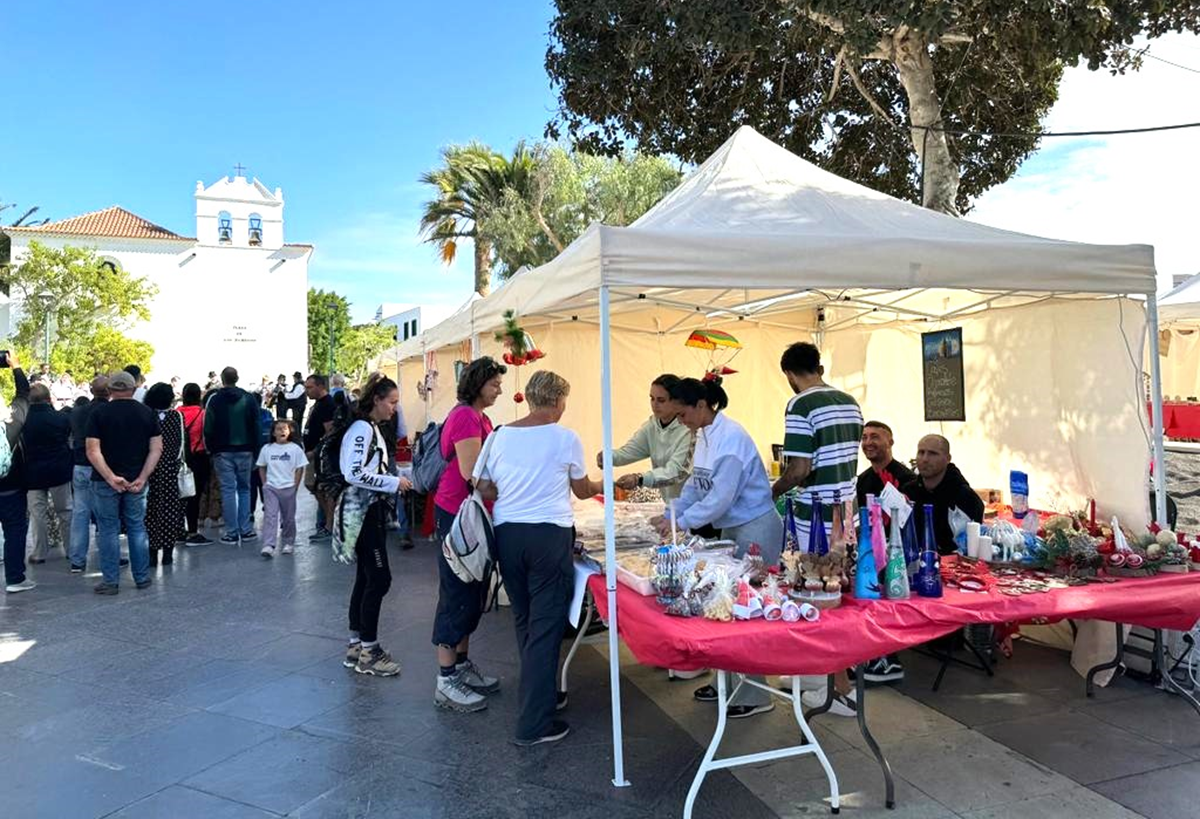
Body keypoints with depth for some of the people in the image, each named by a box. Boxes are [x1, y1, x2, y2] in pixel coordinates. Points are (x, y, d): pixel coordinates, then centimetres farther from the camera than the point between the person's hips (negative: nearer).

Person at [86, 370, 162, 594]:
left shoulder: (99, 413, -4)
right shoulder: (147, 413, 3)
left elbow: (93, 451, -13)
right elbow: (156, 449, -3)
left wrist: (111, 478, -14)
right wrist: (142, 478, -7)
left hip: (104, 482, -2)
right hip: (136, 480, 2)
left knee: (108, 529, 5)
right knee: (137, 527, 11)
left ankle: (111, 581, 9)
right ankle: (142, 578, 16)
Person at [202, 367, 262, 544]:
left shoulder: (214, 400, -3)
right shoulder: (248, 398, 1)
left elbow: (208, 428, -3)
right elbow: (256, 426, 1)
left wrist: (211, 449, 8)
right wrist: (255, 448, 7)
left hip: (223, 451, -2)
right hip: (244, 451, 2)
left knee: (228, 490, 1)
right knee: (244, 488, 11)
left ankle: (231, 532, 2)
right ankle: (246, 529, 8)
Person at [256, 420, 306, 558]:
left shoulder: (295, 449, -2)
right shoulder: (267, 449, 4)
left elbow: (300, 469, 0)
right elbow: (261, 468, 12)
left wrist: (294, 486, -4)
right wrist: (265, 484, 3)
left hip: (288, 489, -1)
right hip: (271, 488, 1)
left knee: (288, 518, 8)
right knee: (270, 516, -10)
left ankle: (289, 543, 24)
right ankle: (268, 546, -16)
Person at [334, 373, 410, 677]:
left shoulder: (374, 429, 16)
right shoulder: (362, 428, -14)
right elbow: (354, 473, -23)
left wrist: (396, 480, 8)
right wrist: (393, 483, -17)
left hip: (372, 510, 10)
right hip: (362, 512, -10)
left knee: (366, 578, 13)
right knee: (379, 578, -8)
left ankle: (356, 646, 21)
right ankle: (368, 653, 1)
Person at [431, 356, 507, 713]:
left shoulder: (481, 418, 14)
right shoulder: (464, 417, -16)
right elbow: (471, 473, -22)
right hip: (456, 514, -10)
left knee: (473, 592, 16)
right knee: (457, 594, -3)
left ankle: (463, 665, 29)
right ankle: (446, 682, 7)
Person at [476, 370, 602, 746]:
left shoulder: (501, 435, 4)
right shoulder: (566, 439, -4)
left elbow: (485, 490, 8)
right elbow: (582, 490, 10)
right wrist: (601, 486, 32)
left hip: (507, 532, 5)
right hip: (549, 534, -4)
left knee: (524, 620, 19)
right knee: (546, 626, 1)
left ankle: (538, 694, 36)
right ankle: (533, 724, 5)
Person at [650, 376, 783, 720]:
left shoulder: (730, 437, -21)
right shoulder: (704, 436, 6)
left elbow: (721, 497, -24)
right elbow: (696, 484, 13)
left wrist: (681, 522, -19)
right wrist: (669, 514, 4)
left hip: (755, 528, -9)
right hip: (732, 527, 9)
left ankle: (754, 695, 8)